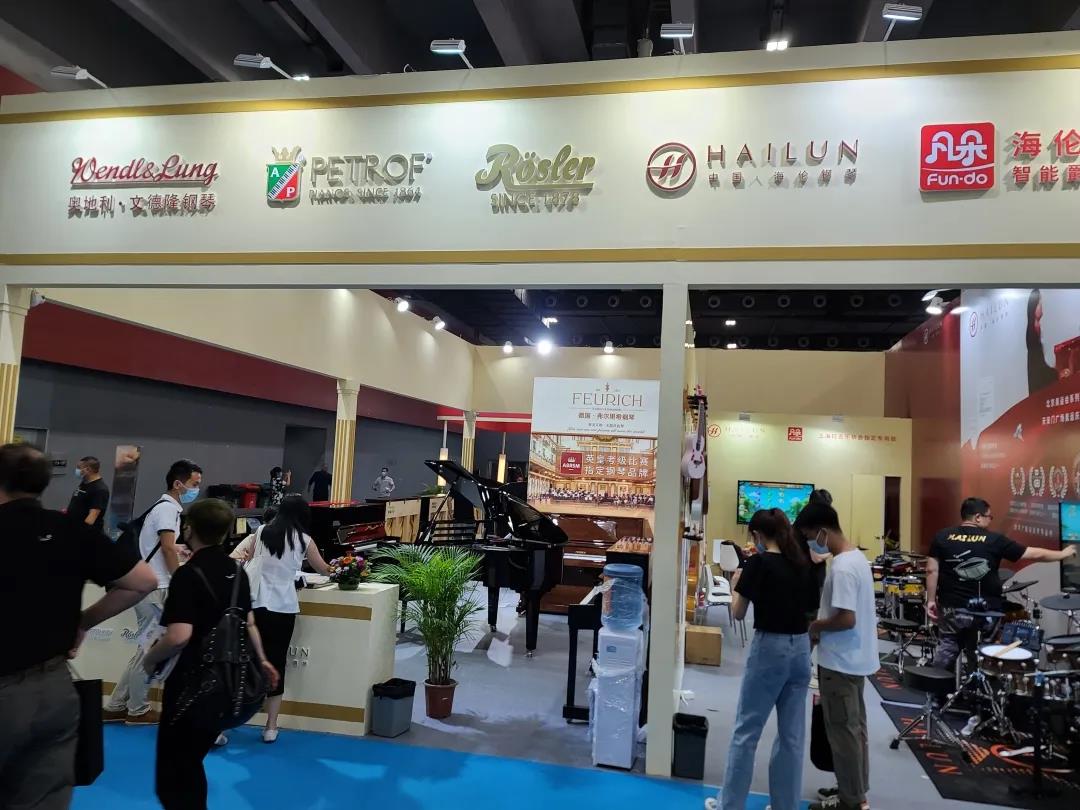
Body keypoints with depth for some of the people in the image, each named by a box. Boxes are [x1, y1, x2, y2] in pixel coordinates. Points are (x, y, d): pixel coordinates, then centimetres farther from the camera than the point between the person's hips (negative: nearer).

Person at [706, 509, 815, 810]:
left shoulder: (759, 563, -13)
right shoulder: (803, 564, 4)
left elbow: (738, 613, -9)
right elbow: (810, 608, 12)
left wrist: (737, 584, 6)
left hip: (770, 648, -6)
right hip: (801, 649, 6)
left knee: (746, 730, 6)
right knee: (792, 735, 13)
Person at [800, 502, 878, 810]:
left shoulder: (841, 568, -25)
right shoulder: (856, 556, 7)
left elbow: (846, 619, -27)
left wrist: (814, 626, -12)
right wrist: (819, 618, 8)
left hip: (840, 662, -10)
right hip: (854, 658, 10)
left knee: (842, 731, 3)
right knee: (854, 727, 19)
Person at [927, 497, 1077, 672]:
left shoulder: (942, 537, -4)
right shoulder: (994, 540, -7)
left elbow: (932, 570, -7)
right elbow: (1034, 554, 1)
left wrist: (931, 600, 1)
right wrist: (1064, 554, 17)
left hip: (951, 608, 2)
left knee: (947, 648, 17)